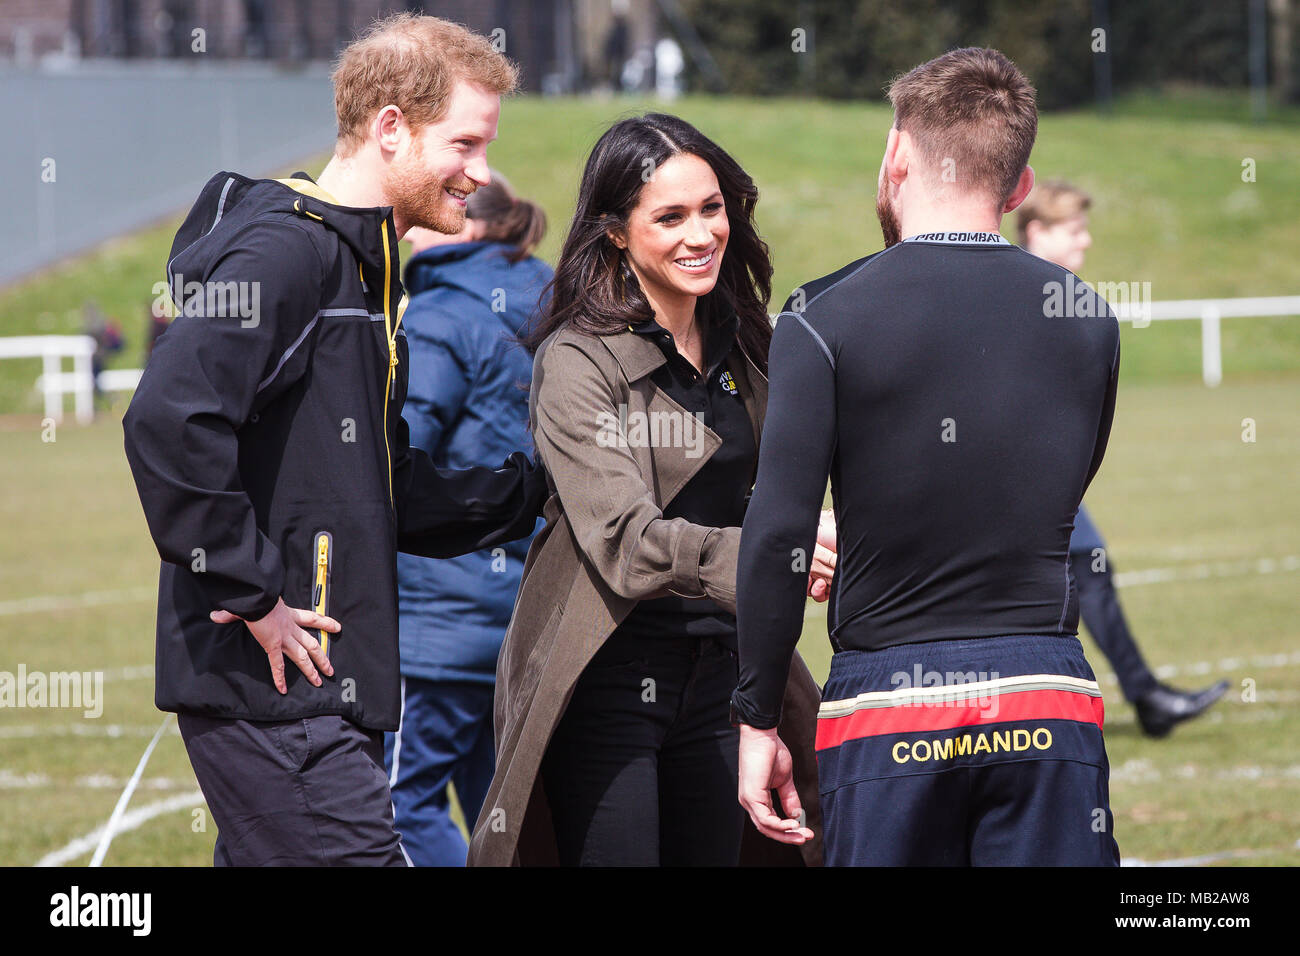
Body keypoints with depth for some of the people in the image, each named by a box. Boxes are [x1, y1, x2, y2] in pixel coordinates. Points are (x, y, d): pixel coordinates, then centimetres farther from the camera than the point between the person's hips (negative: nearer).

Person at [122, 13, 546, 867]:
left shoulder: (361, 268, 19)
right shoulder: (282, 250, -13)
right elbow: (170, 421, -27)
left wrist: (538, 488, 16)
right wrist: (252, 598, -21)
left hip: (330, 683, 10)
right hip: (270, 685, -10)